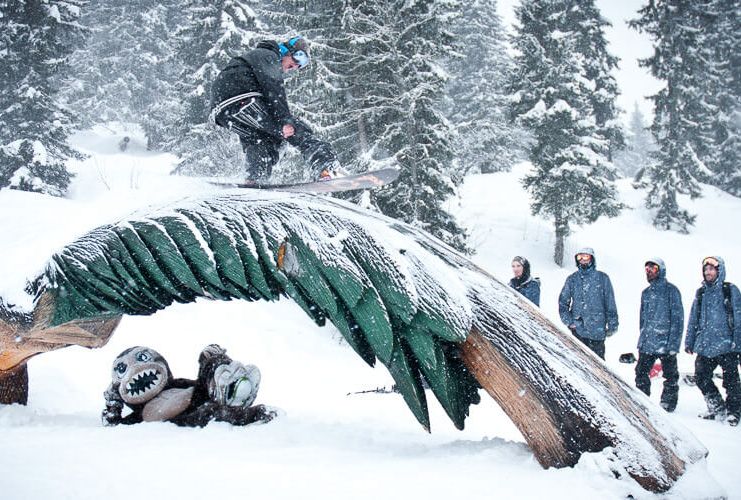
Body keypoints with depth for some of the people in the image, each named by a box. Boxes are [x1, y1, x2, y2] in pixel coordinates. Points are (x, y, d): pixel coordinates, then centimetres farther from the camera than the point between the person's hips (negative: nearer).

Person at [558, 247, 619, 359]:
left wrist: (612, 325, 2)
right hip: (577, 329, 2)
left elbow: (610, 303, 4)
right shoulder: (572, 279, 9)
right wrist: (568, 321, 1)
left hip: (597, 330, -2)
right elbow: (563, 302, 13)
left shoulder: (602, 278, 2)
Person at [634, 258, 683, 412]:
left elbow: (677, 318, -7)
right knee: (641, 373, 5)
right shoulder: (646, 293, 15)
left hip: (665, 343, -6)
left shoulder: (671, 290, -4)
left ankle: (668, 403, 11)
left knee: (670, 376, 2)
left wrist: (673, 343, -13)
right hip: (646, 344, 6)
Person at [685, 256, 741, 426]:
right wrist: (689, 342, 13)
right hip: (705, 346, 5)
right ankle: (717, 408, 17)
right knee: (701, 378, 3)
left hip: (726, 345, -5)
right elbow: (693, 319, 18)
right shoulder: (701, 293, 15)